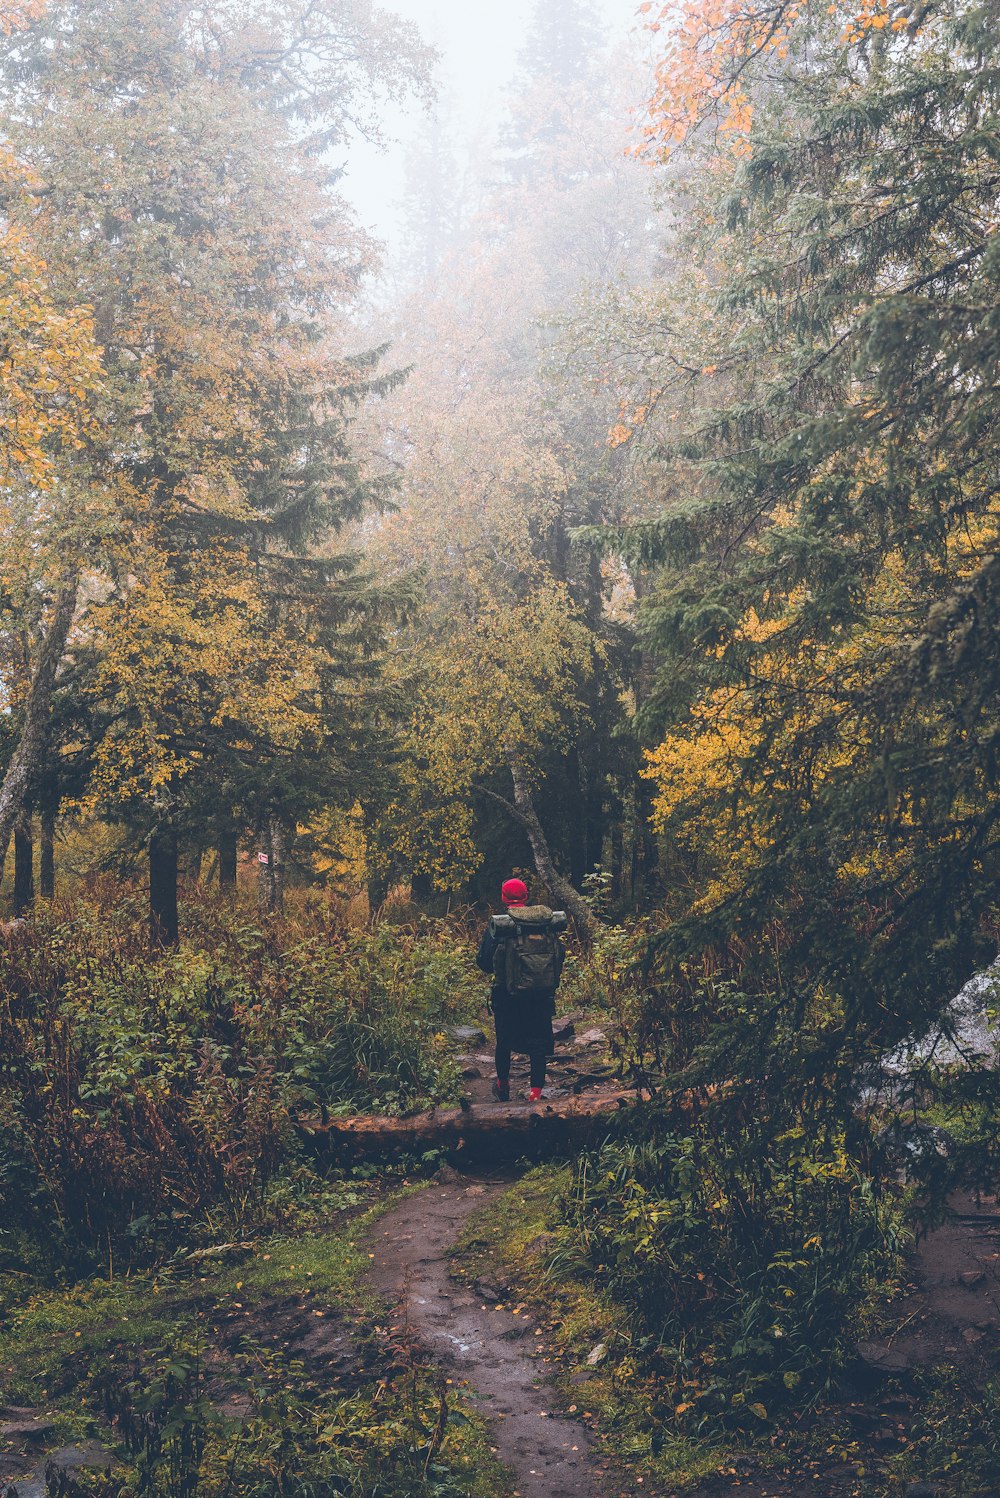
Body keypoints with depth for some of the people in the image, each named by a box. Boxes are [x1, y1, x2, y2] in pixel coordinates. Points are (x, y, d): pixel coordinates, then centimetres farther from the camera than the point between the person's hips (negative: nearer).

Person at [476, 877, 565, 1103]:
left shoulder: (498, 926, -9)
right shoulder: (547, 924, 0)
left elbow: (483, 961, -7)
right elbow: (560, 954, 8)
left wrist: (497, 970, 15)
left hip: (507, 995, -1)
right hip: (542, 995, 2)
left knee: (504, 1039, 16)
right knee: (538, 1042, 8)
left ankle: (503, 1086, 30)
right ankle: (536, 1091, 3)